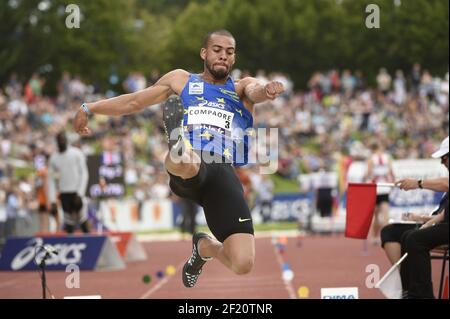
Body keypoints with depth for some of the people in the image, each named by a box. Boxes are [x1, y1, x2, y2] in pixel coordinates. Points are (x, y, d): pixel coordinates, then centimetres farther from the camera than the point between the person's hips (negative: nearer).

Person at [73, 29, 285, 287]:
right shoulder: (181, 80, 28)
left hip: (224, 172, 3)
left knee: (243, 264, -6)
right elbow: (133, 102, 36)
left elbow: (256, 92, 1)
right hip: (186, 172, -3)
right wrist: (89, 108, 34)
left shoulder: (241, 87, 25)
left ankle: (204, 246, 21)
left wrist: (268, 90, -24)